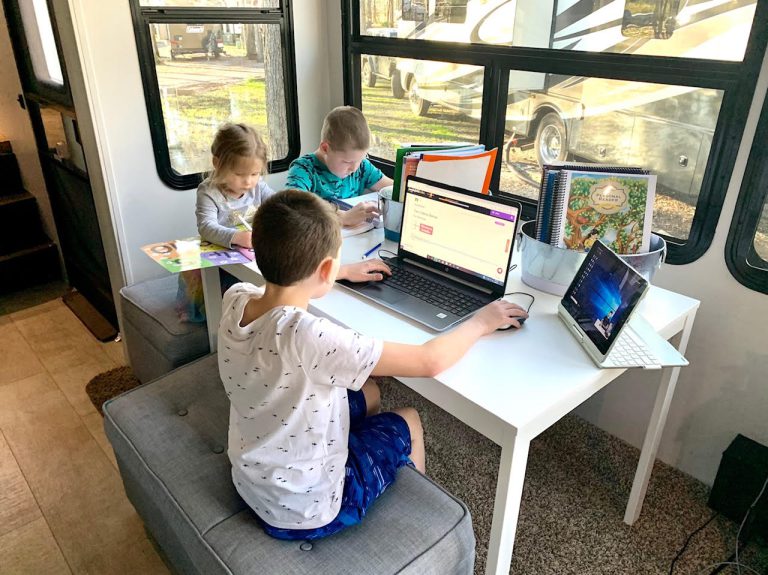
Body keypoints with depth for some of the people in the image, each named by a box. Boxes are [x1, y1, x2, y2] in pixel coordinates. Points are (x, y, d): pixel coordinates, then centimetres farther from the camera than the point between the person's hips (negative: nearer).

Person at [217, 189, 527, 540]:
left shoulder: (235, 299, -15)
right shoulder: (308, 337, -37)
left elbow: (283, 278, 11)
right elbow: (430, 362, -30)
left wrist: (346, 273, 20)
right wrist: (481, 322, -12)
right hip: (306, 511, -6)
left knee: (367, 394, 22)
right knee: (408, 422, 16)